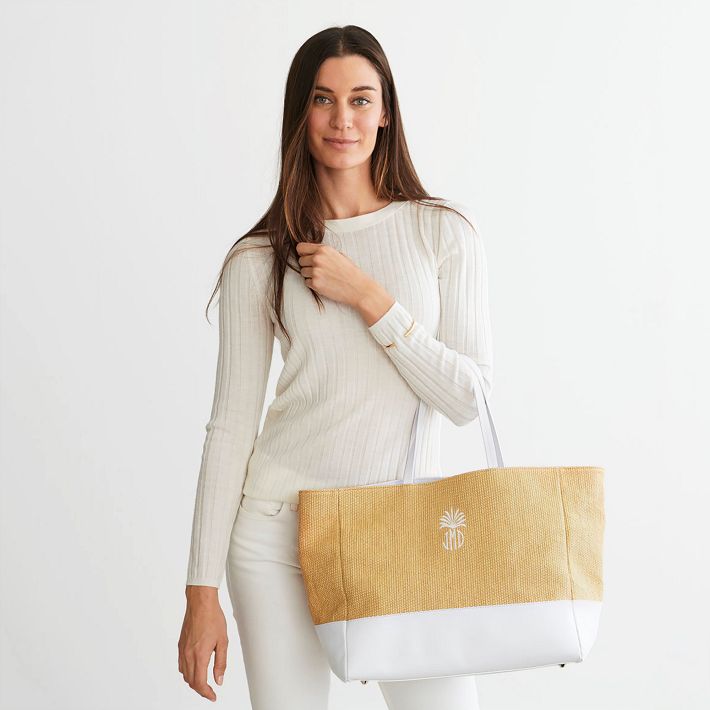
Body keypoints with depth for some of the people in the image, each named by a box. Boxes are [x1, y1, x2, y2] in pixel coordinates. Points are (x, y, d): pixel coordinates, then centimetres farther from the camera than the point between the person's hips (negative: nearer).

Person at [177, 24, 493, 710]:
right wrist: (202, 591, -3)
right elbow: (231, 424, 0)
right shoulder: (259, 258, 0)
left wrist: (368, 297, -14)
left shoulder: (443, 229, 0)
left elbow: (469, 397, -5)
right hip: (281, 526, 0)